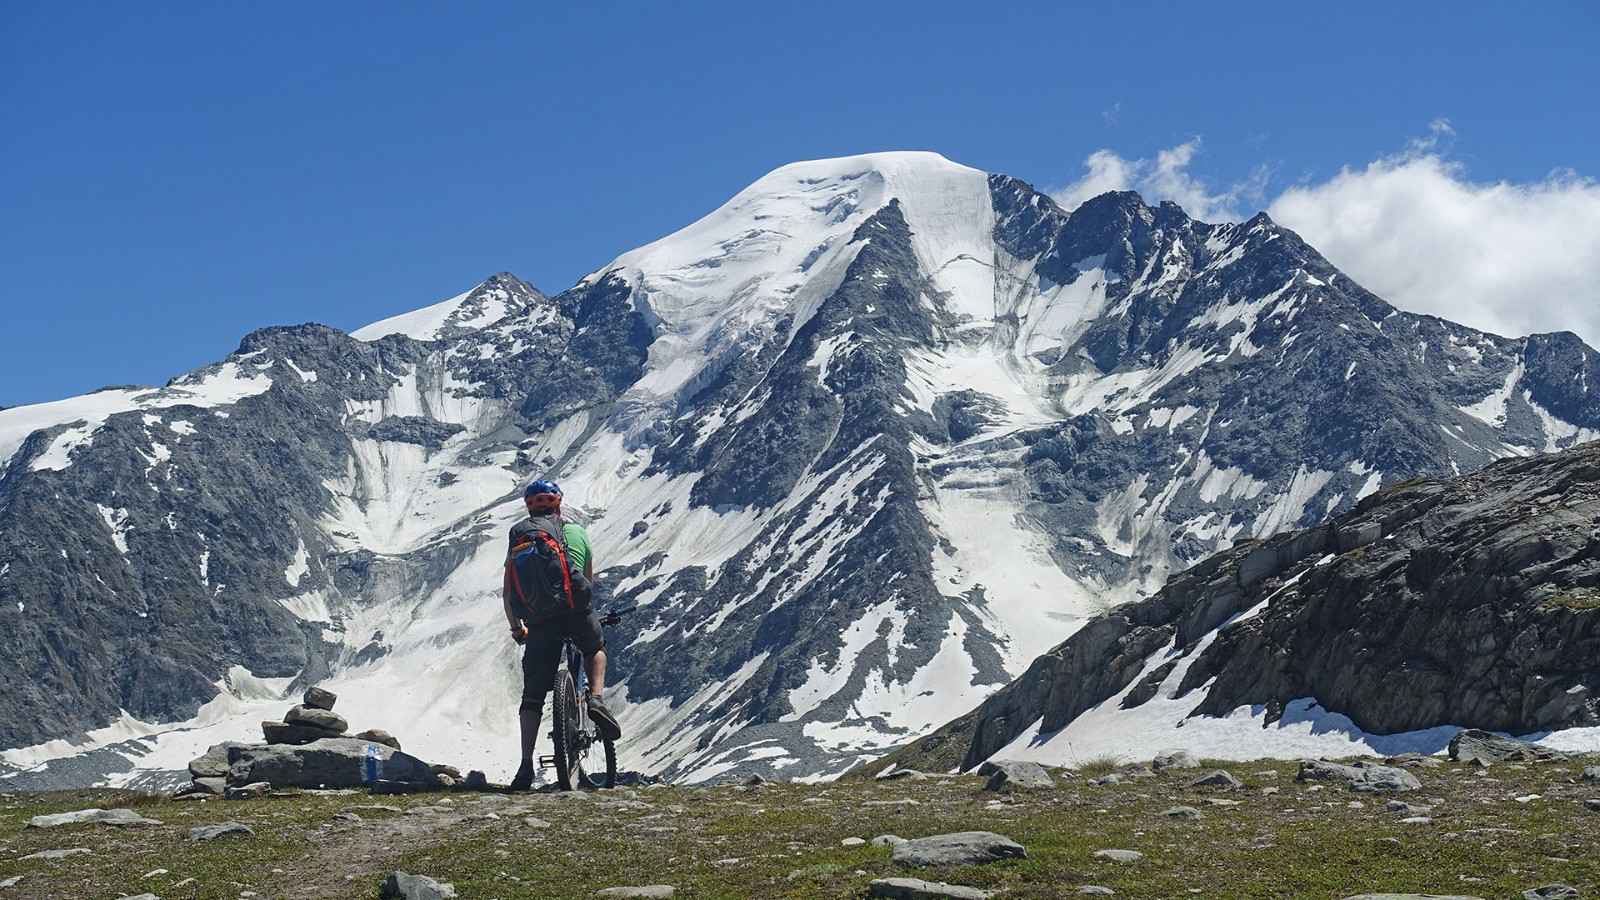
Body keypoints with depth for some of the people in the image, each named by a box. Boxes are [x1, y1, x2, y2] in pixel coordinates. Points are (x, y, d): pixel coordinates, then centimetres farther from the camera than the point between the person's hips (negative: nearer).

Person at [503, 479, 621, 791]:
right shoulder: (577, 531, 18)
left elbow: (508, 593, 16)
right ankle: (596, 699, 8)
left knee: (533, 696, 7)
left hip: (540, 621, 0)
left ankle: (526, 766, -4)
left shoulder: (519, 536, 16)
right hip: (578, 613, 0)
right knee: (596, 648, 33)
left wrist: (516, 628, 31)